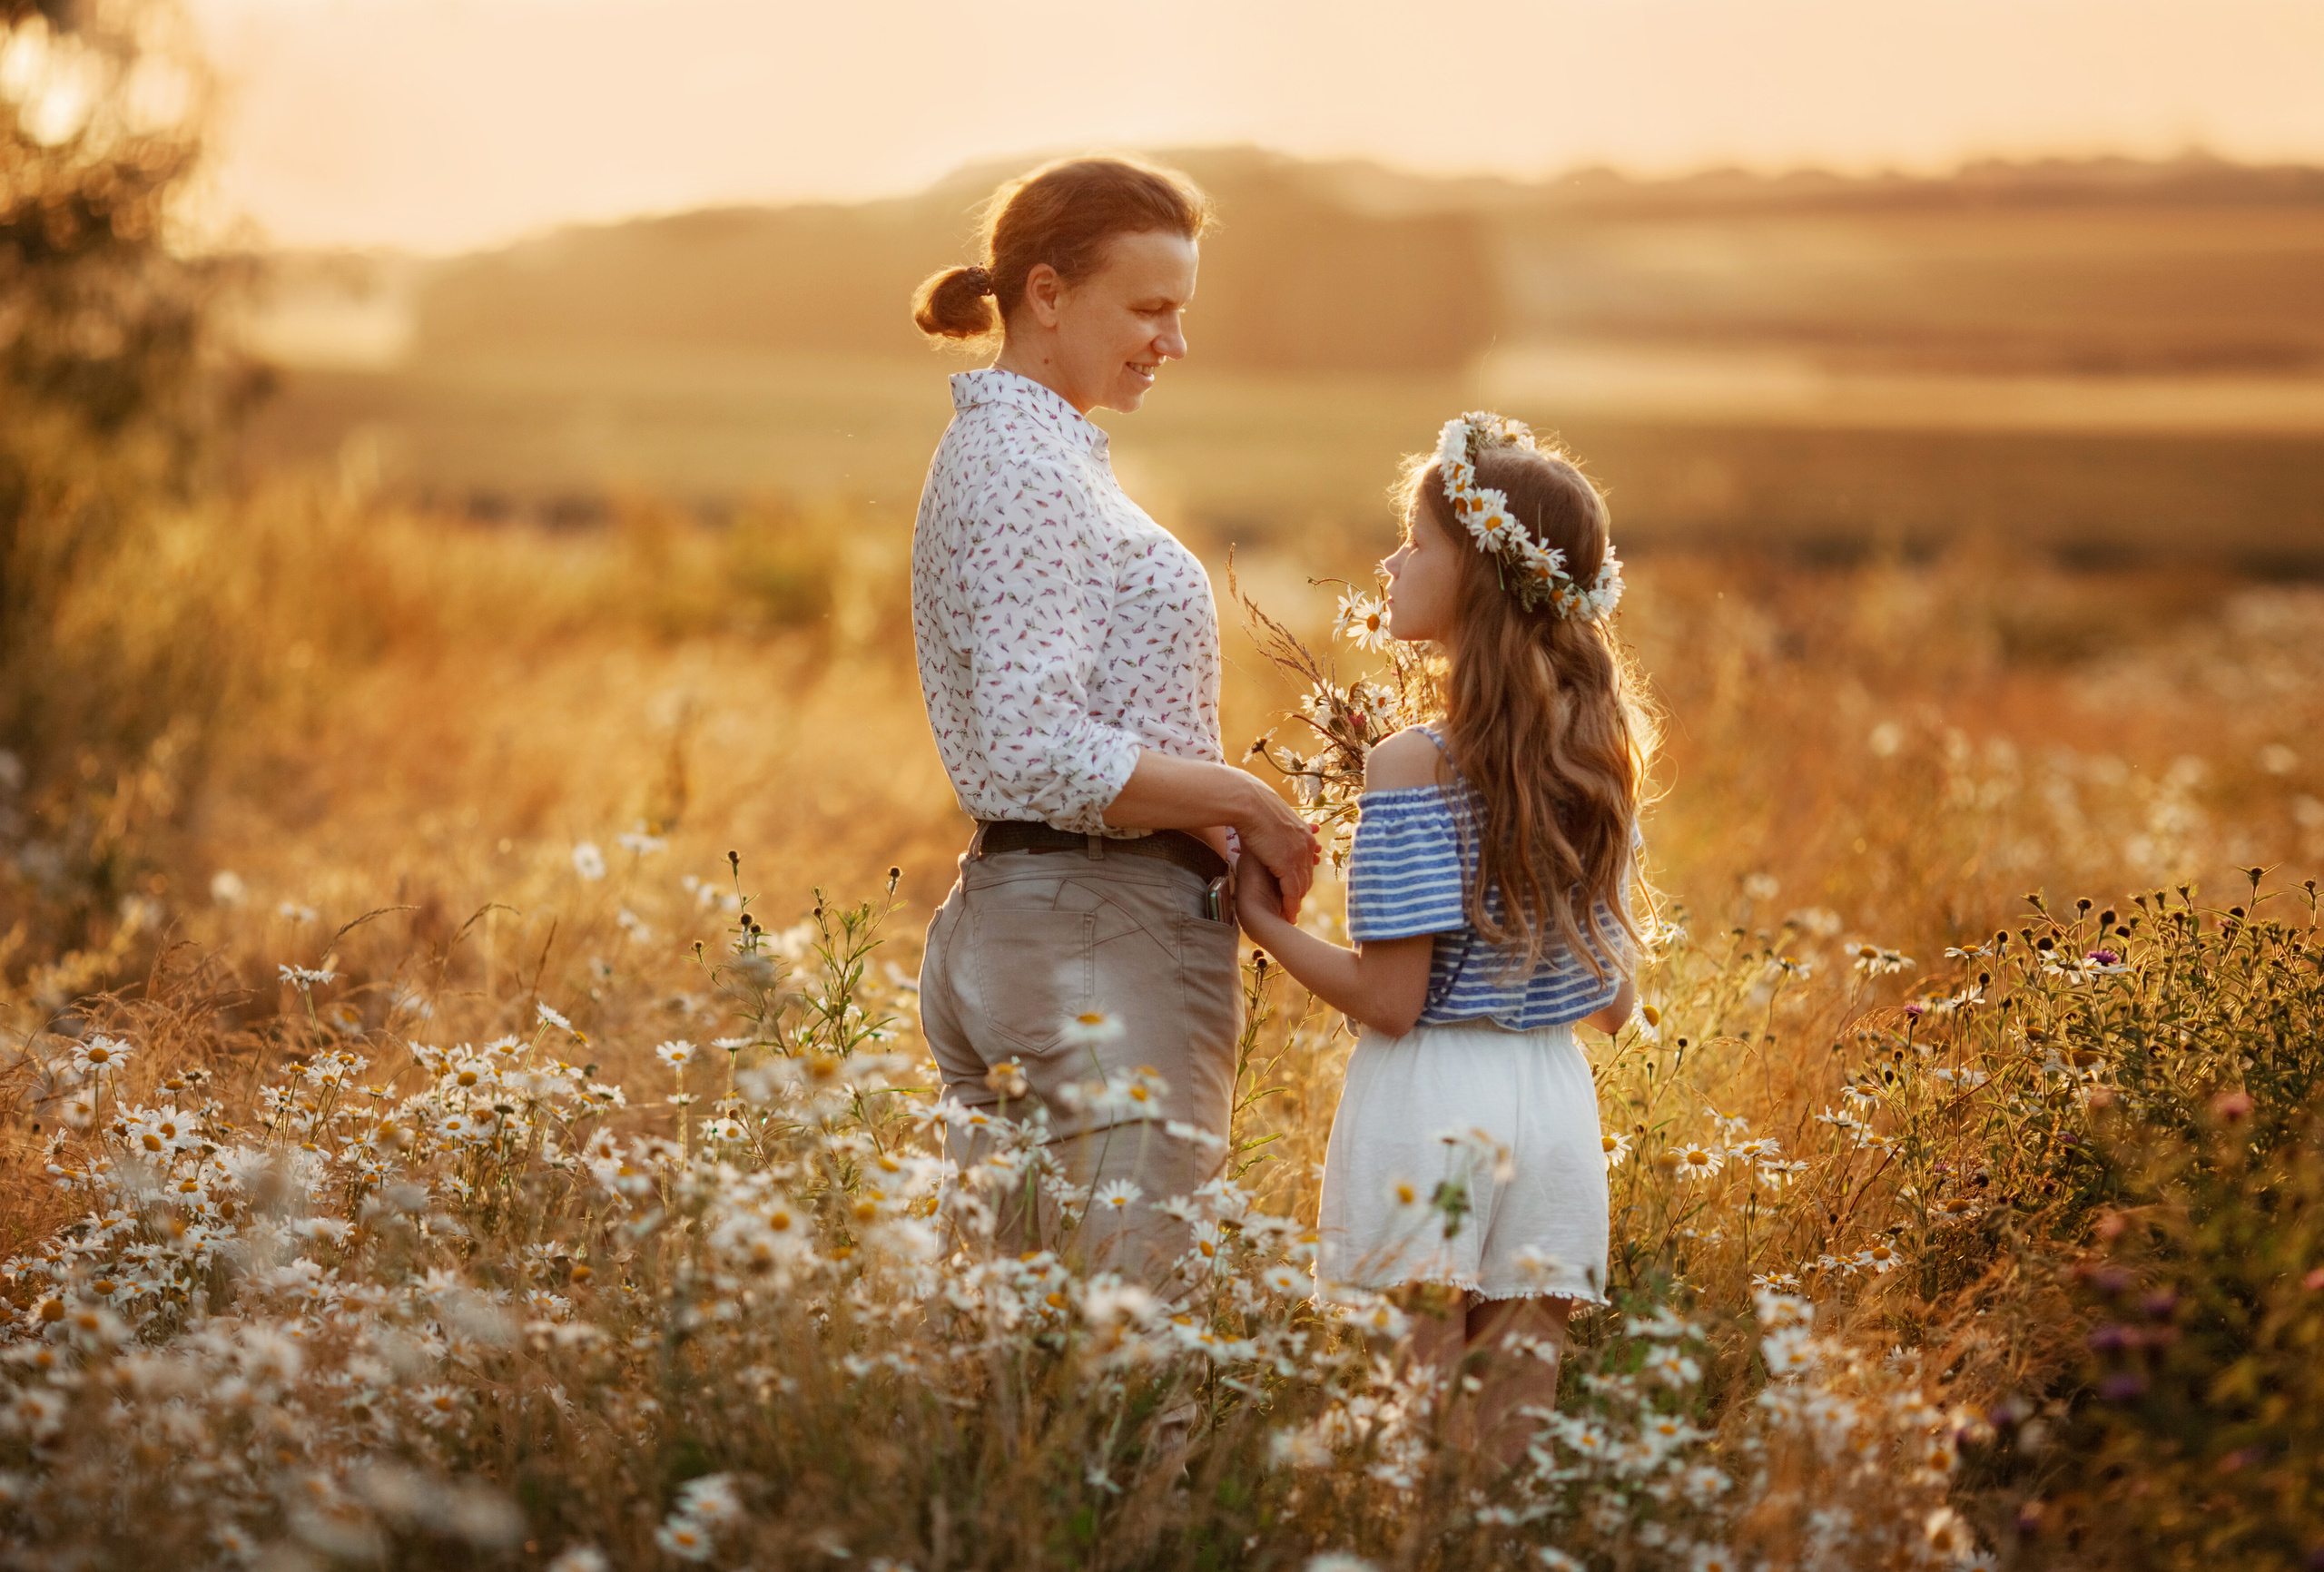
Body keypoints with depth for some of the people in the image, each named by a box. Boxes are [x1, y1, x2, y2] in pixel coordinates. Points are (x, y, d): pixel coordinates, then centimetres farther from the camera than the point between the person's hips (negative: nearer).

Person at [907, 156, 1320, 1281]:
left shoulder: (996, 448, 17)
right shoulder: (1027, 470, -14)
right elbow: (1042, 753, -22)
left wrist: (1225, 819, 7)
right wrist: (1245, 802, -12)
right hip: (1105, 935, -10)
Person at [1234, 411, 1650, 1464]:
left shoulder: (1414, 768, -14)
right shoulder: (1600, 761, 6)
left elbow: (1390, 1000, -15)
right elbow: (1613, 1004, 11)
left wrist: (1266, 922, -3)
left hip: (1429, 1111, -6)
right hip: (1554, 1106, 6)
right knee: (1514, 1441, 12)